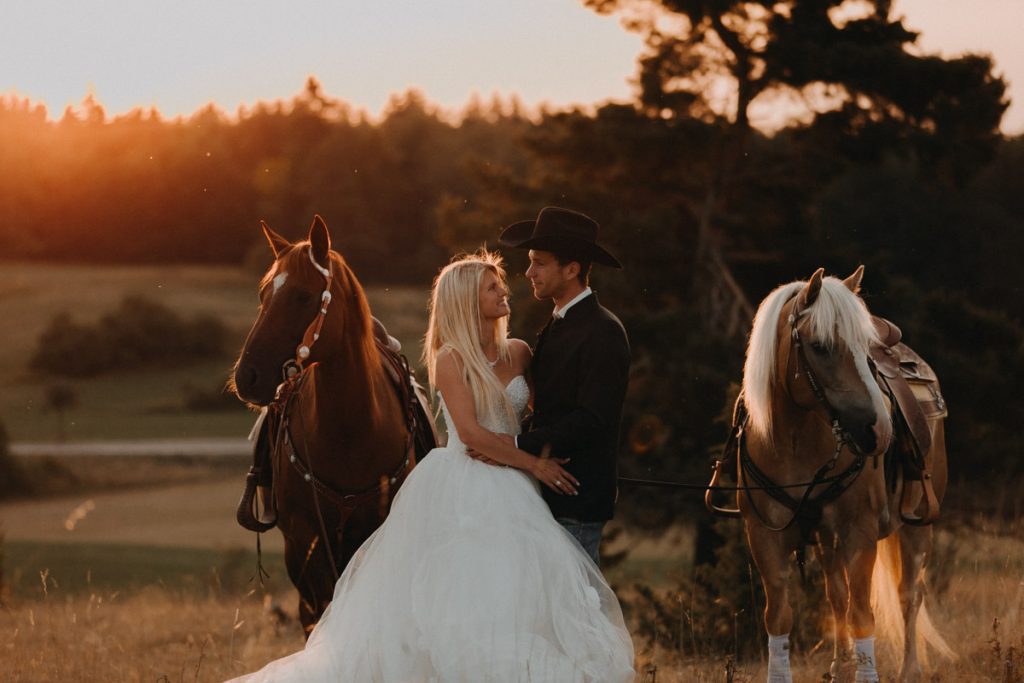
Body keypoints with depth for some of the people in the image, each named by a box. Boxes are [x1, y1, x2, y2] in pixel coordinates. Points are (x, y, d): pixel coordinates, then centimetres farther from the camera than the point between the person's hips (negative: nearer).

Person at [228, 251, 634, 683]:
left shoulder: (518, 353, 10)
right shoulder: (450, 359, -6)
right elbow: (471, 433, -14)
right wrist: (535, 465, -12)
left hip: (509, 493, 5)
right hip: (461, 489, -5)